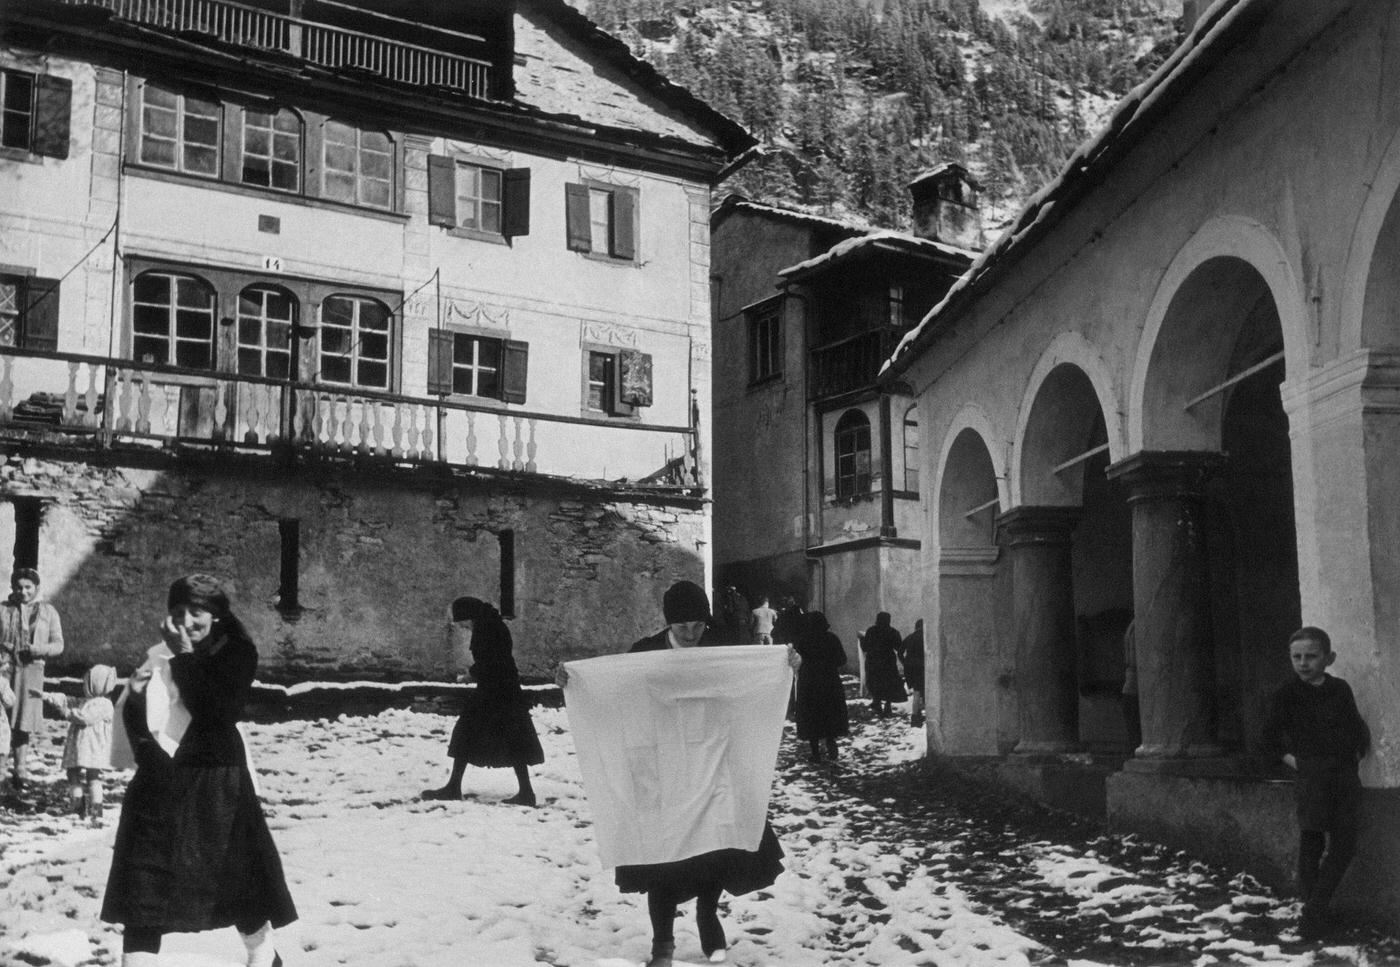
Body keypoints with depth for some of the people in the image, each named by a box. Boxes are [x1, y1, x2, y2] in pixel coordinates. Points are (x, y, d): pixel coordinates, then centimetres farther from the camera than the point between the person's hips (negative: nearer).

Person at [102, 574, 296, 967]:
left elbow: (218, 709, -19)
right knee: (143, 888, -4)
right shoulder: (158, 658, 4)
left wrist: (187, 657, -18)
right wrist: (134, 695, -13)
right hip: (160, 783, 2)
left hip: (216, 783, -2)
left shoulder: (236, 652, -4)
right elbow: (131, 731, 6)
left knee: (237, 875, 12)